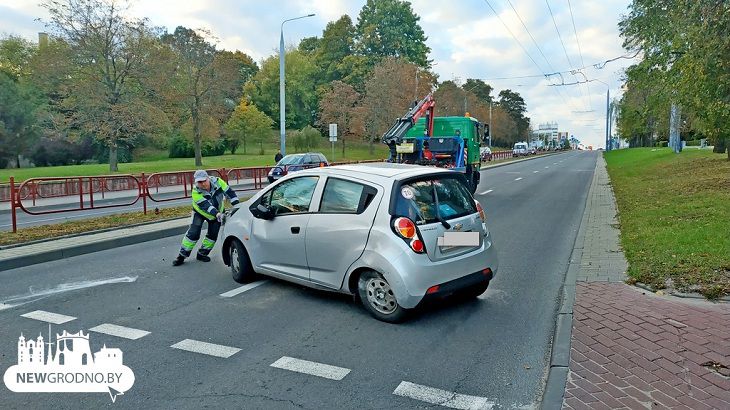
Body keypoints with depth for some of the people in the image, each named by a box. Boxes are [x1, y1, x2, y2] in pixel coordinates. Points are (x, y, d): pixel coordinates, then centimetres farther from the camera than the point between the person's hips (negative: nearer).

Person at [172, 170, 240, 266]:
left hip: (217, 212, 3)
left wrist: (237, 206, -33)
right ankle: (182, 255, 0)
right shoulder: (196, 192, -31)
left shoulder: (217, 182, -25)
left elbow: (230, 192, -23)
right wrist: (217, 214, -53)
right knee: (193, 233, -11)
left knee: (213, 235, 0)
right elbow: (206, 205, -40)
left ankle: (202, 254, 17)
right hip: (200, 212, -3)